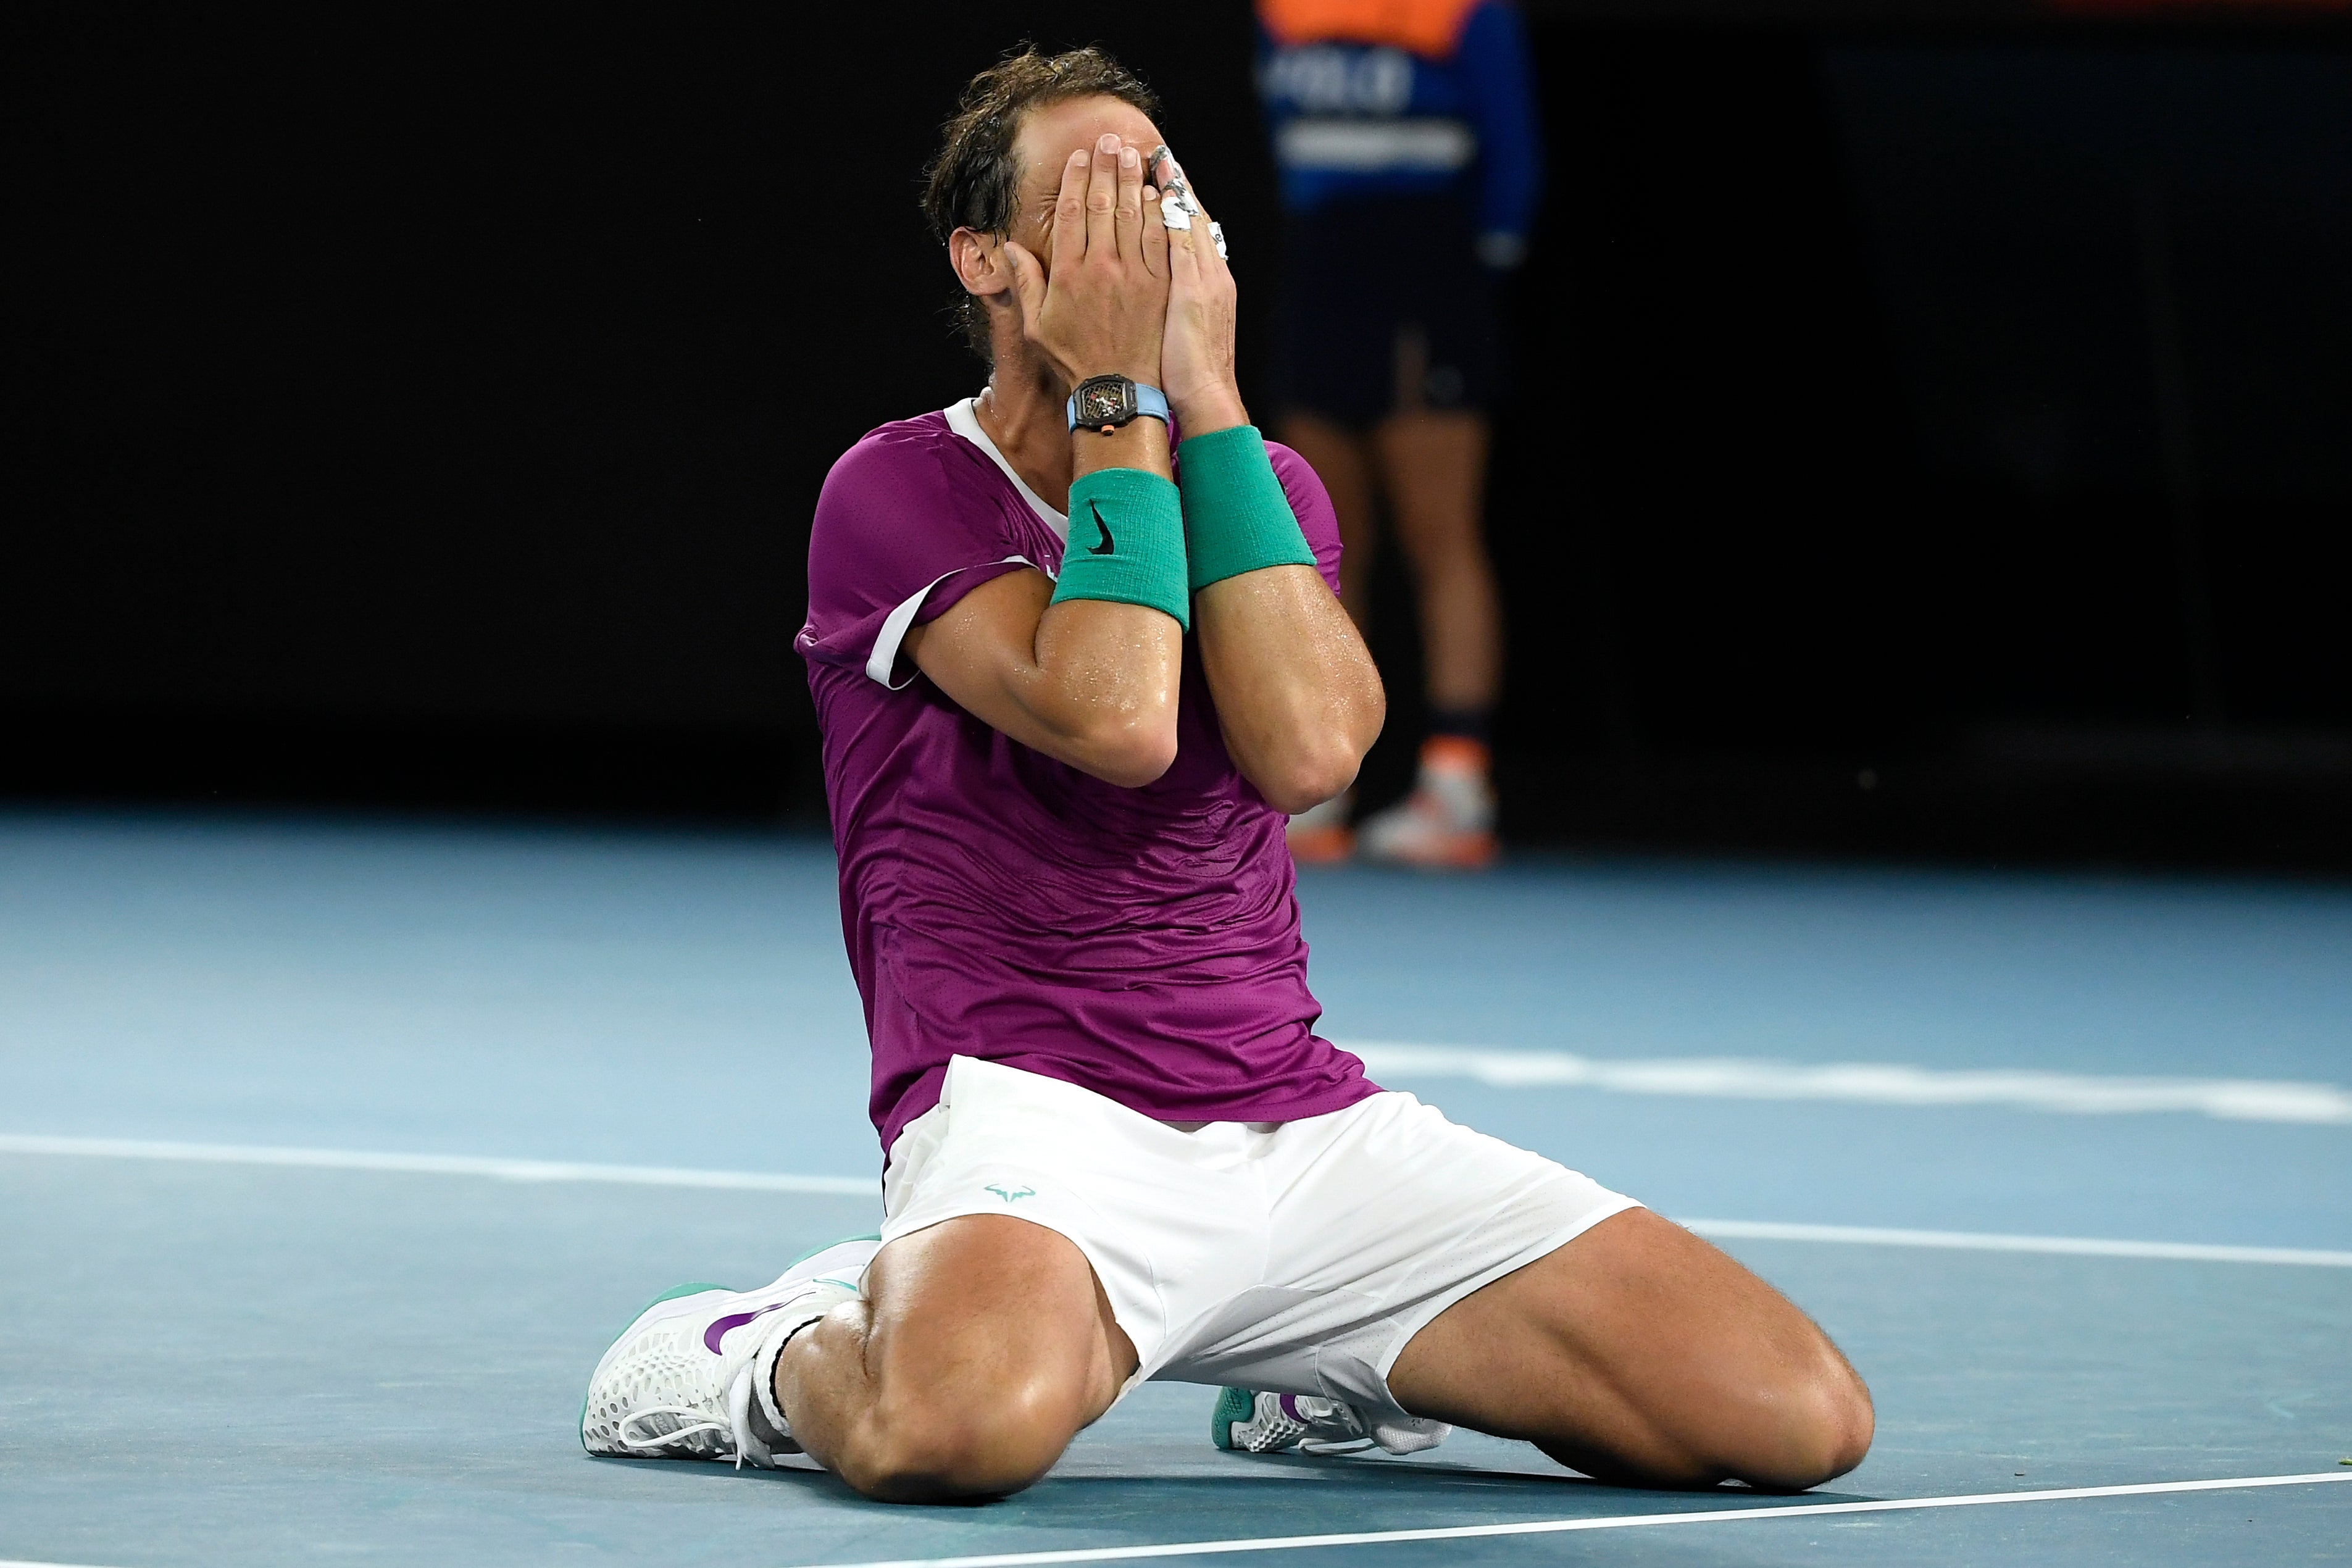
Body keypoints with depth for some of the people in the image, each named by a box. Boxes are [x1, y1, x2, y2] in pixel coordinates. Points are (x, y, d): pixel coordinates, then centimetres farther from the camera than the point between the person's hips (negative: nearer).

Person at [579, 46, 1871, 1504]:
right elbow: (1115, 718, -19)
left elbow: (1306, 748, -8)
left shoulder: (1266, 486, 15)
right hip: (1032, 1111, -6)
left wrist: (1208, 397, -6)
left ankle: (1326, 1366, 16)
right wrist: (1120, 398, -8)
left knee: (1803, 1413, -9)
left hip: (1307, 1121, 6)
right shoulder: (898, 493, 0)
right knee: (965, 1426, -43)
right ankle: (781, 1355, -4)